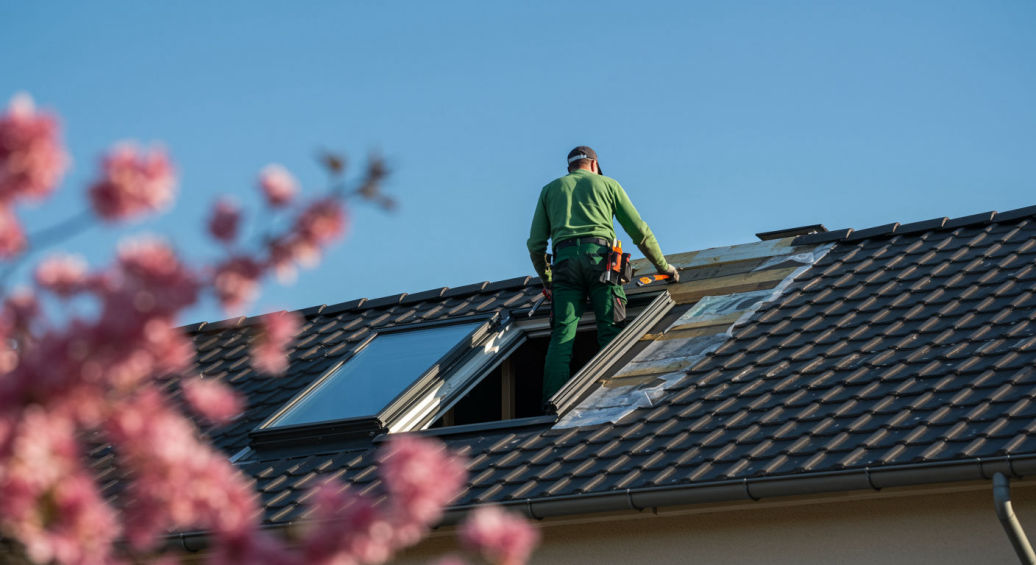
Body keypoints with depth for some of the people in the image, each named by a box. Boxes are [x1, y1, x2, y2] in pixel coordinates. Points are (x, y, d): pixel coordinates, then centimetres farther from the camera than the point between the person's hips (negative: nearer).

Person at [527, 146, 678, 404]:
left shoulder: (550, 189, 27)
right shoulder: (607, 184, 23)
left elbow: (536, 244, 22)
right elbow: (640, 231, 18)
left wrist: (547, 280, 35)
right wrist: (663, 265, 29)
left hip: (565, 258, 1)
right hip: (599, 255, -1)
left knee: (562, 334, -5)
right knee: (610, 329, -4)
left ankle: (552, 402, -19)